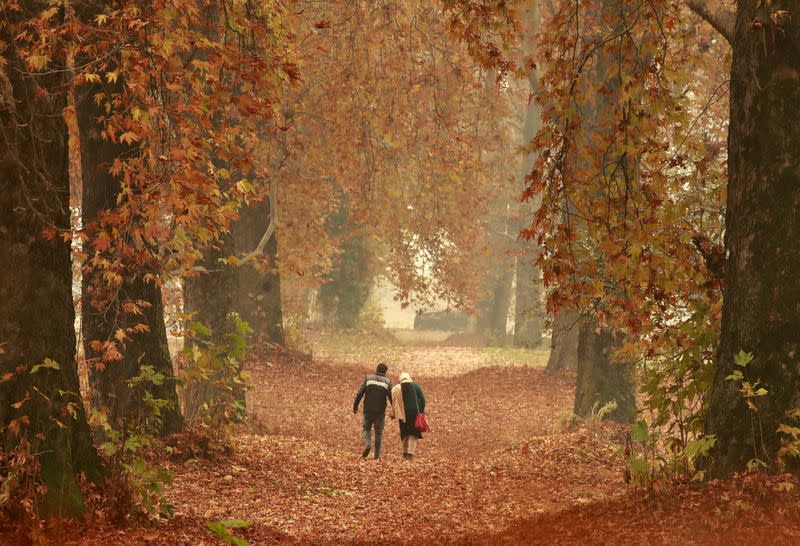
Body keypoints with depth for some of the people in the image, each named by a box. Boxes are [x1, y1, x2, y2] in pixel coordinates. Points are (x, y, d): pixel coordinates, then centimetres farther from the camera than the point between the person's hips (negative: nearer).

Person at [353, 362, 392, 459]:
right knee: (379, 432, 9)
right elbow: (391, 397, -3)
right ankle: (377, 454, 7)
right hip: (380, 411, 0)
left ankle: (367, 444, -13)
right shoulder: (387, 381, 3)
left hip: (368, 410, 0)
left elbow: (360, 393, -1)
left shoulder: (368, 378, 4)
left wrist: (355, 406, 6)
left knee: (366, 428, 14)